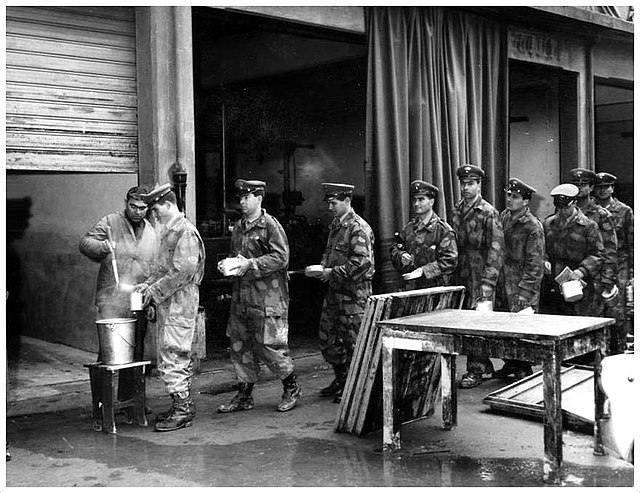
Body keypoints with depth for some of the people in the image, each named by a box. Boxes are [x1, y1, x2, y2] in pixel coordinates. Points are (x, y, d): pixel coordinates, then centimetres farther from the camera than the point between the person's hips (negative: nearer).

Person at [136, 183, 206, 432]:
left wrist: (155, 290, -16)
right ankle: (183, 405, 22)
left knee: (172, 357, -9)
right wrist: (148, 283, 6)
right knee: (178, 357, 14)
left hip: (180, 302, -10)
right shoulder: (168, 232, 17)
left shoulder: (186, 232, -14)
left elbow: (183, 271, -21)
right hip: (168, 303, 10)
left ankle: (183, 410, -3)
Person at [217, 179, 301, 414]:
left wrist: (250, 265, -19)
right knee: (239, 345, 9)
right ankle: (244, 396, 20)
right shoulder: (238, 227, 15)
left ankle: (292, 389, 16)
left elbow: (281, 258, -17)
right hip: (241, 295, 8)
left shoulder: (270, 225, -8)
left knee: (269, 344, -4)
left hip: (267, 296, -7)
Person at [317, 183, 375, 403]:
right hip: (334, 290, 9)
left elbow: (362, 262, -22)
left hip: (354, 292, -9)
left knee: (352, 339, -1)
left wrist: (333, 272, -19)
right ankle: (341, 379, 28)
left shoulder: (358, 228, -14)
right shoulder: (335, 225, 15)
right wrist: (322, 268, 6)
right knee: (327, 336, 12)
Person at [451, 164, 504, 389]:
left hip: (479, 276, -6)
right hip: (460, 276, 6)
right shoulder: (456, 211, 12)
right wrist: (452, 274, 11)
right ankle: (486, 366, 22)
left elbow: (496, 249, -12)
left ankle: (475, 371, 4)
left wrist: (488, 281, -19)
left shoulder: (489, 213, -7)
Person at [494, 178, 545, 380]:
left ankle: (524, 368, 12)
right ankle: (510, 363, 24)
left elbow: (535, 263, -13)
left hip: (523, 283, -6)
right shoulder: (503, 216, 8)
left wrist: (524, 290, -17)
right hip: (503, 280, 7)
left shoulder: (533, 227, -13)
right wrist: (496, 277, 13)